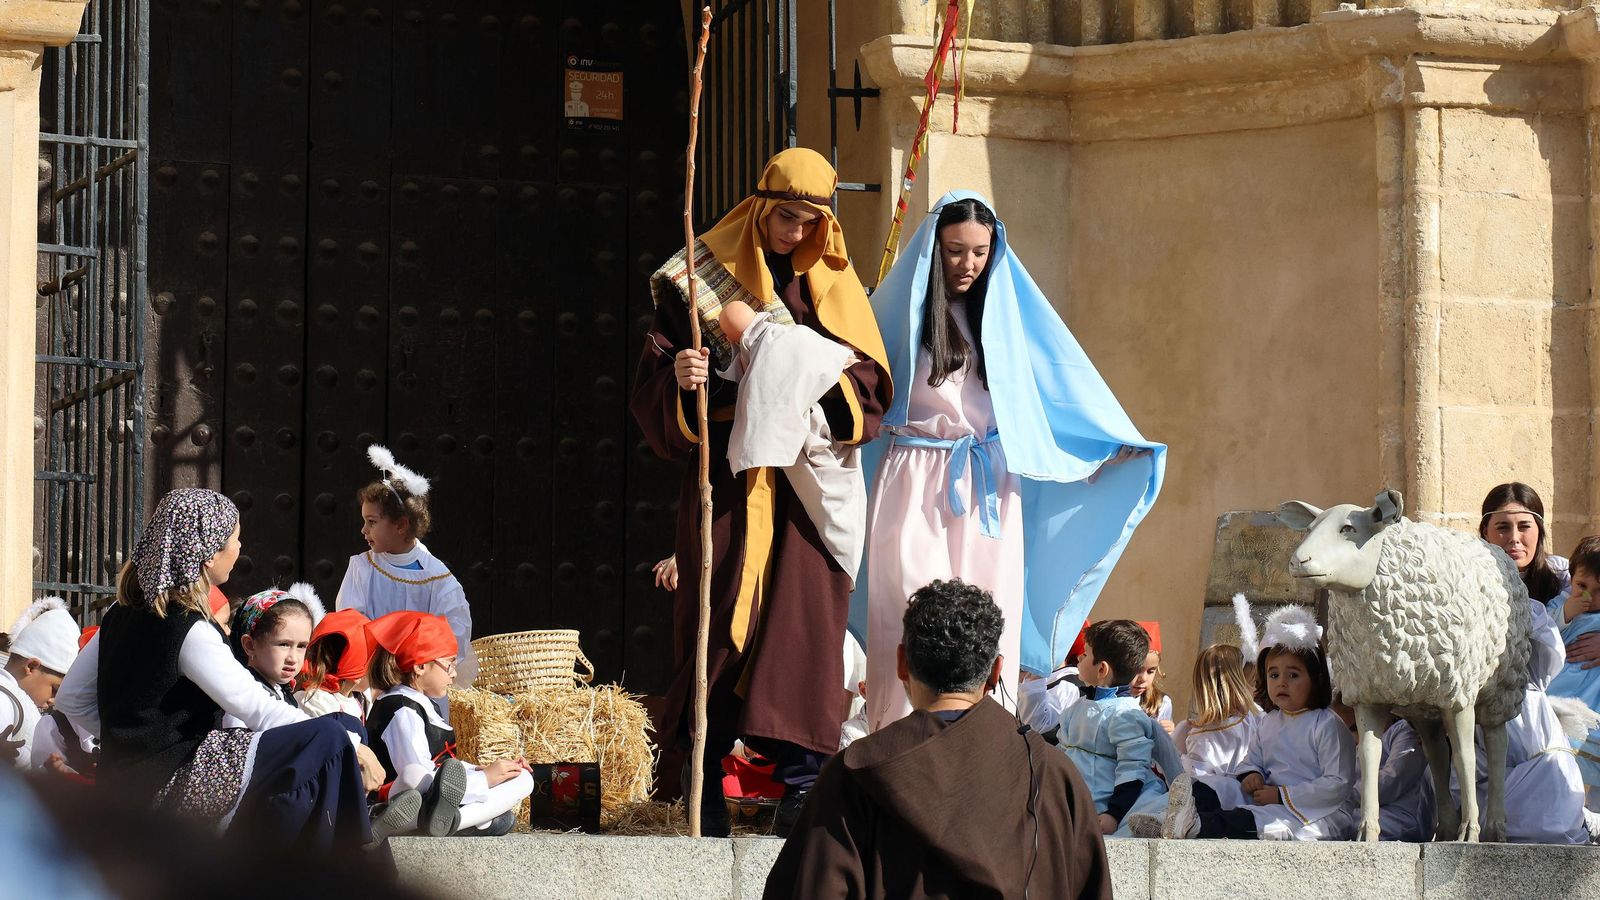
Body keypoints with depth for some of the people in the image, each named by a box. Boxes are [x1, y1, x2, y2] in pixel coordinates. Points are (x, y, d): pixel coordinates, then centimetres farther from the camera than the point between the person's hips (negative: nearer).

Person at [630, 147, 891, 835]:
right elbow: (652, 389, 1)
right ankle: (704, 792, -2)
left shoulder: (833, 282, 12)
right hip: (726, 480, -2)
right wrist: (680, 380, -21)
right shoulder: (700, 276, 5)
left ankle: (802, 783, -6)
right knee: (717, 620, -5)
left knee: (802, 618, -6)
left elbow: (871, 385, 6)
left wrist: (826, 378, -14)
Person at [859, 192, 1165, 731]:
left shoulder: (1008, 309, 11)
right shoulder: (901, 308, 2)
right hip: (916, 486, -3)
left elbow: (1066, 381, 12)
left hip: (989, 489, 3)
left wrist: (1121, 443, 6)